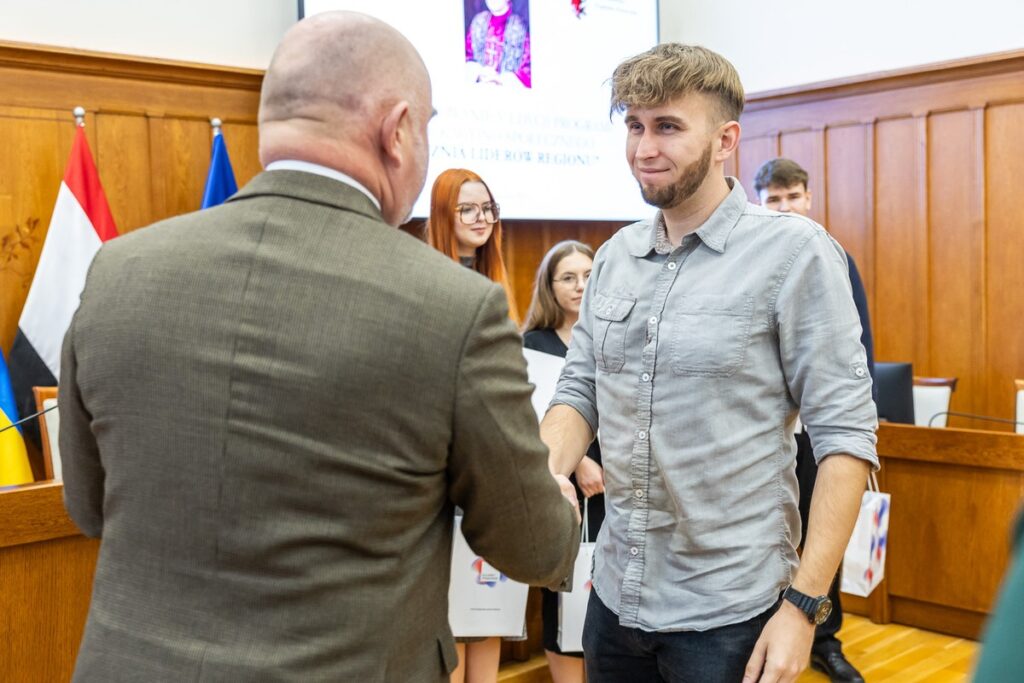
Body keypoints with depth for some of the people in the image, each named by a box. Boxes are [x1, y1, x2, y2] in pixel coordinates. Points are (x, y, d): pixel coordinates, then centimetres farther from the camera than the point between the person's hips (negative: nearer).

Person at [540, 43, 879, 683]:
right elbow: (579, 390, 8)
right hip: (615, 593, 5)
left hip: (728, 613, -5)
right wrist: (545, 473, -13)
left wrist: (804, 604, -17)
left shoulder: (795, 251, -11)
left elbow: (846, 433, -13)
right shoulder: (614, 257, 5)